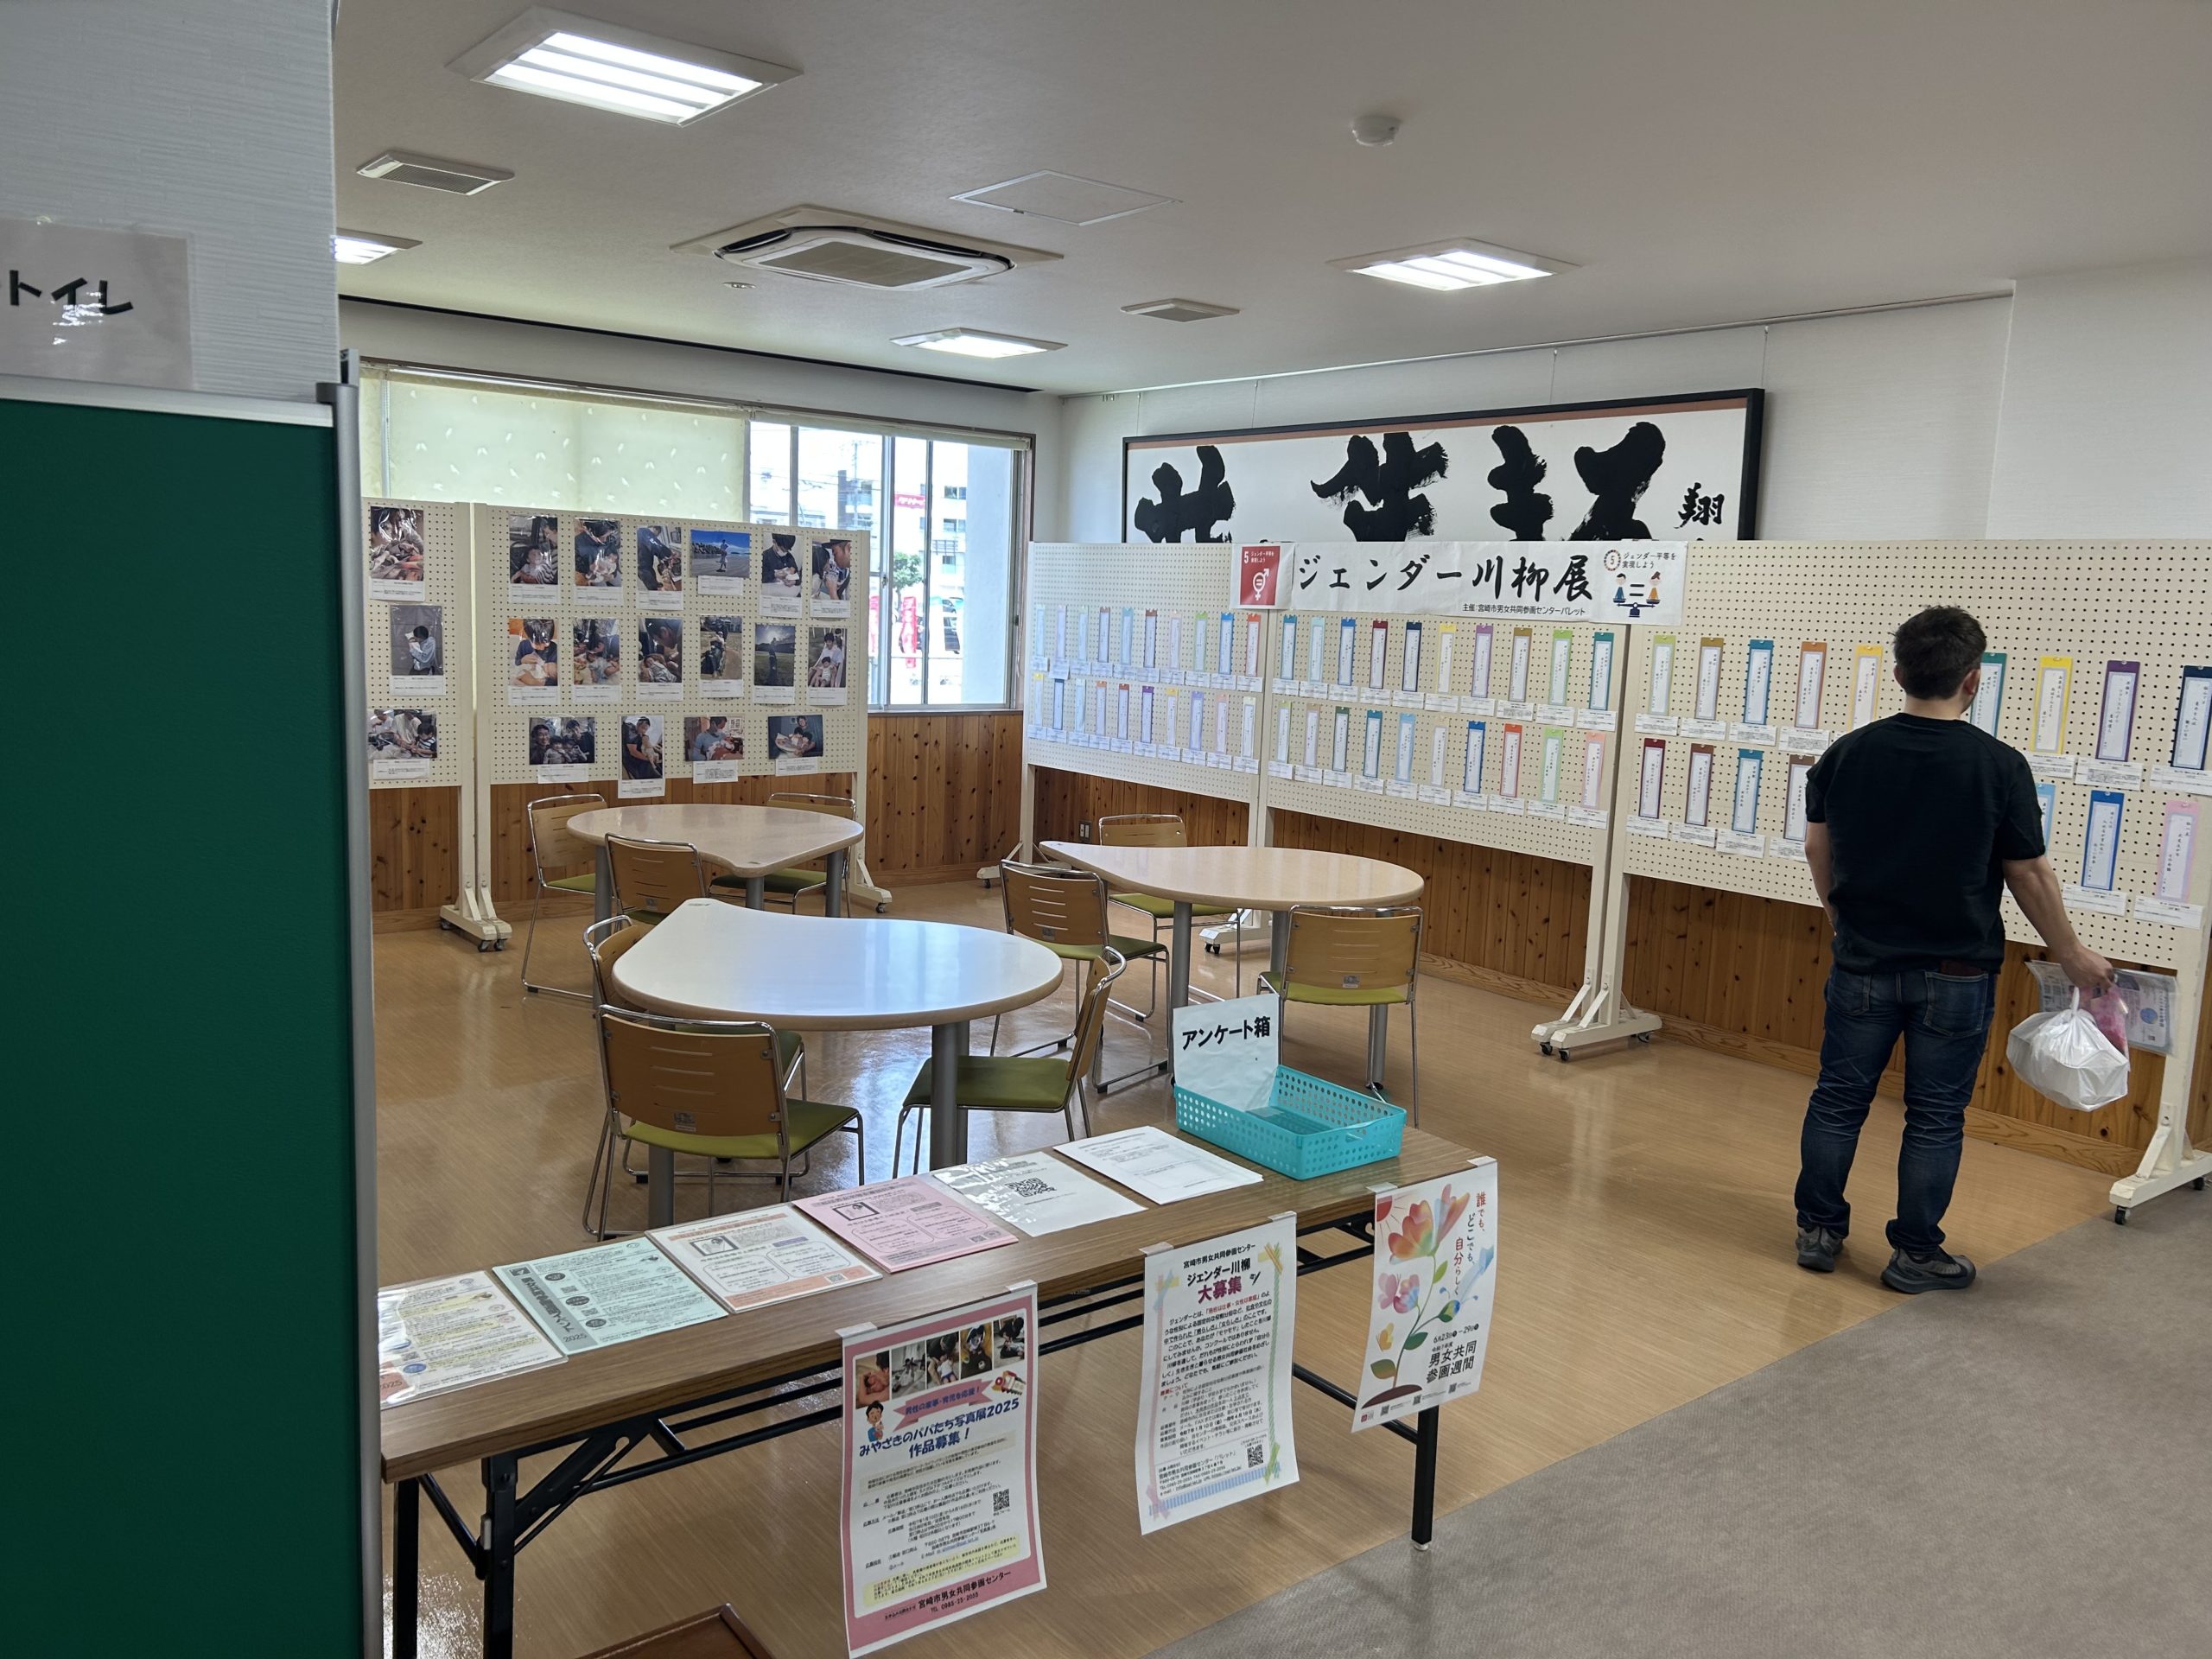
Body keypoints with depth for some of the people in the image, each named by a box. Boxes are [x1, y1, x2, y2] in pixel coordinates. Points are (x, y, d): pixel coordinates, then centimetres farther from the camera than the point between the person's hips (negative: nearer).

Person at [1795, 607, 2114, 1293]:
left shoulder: (1847, 753, -4)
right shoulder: (2000, 766, -12)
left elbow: (1817, 847, 5)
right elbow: (2030, 876, -6)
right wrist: (2072, 955, 8)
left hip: (1865, 962, 2)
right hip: (1955, 972, -2)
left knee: (1840, 1096, 12)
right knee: (1935, 1116, 8)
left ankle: (1818, 1229, 20)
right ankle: (1915, 1254, 17)